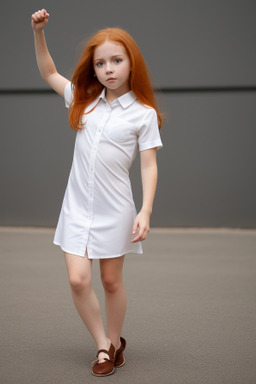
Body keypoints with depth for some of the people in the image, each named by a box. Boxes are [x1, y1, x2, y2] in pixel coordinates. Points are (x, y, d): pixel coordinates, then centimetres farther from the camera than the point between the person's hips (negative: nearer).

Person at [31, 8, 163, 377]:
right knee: (78, 280, -4)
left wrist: (145, 212, -14)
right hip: (78, 205, 3)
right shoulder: (84, 100, 6)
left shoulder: (143, 113, -6)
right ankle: (104, 345, 14)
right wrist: (39, 32, 6)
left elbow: (149, 166, -6)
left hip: (114, 209, -3)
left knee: (111, 281, 9)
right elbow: (49, 73, 17)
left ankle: (116, 341, 30)